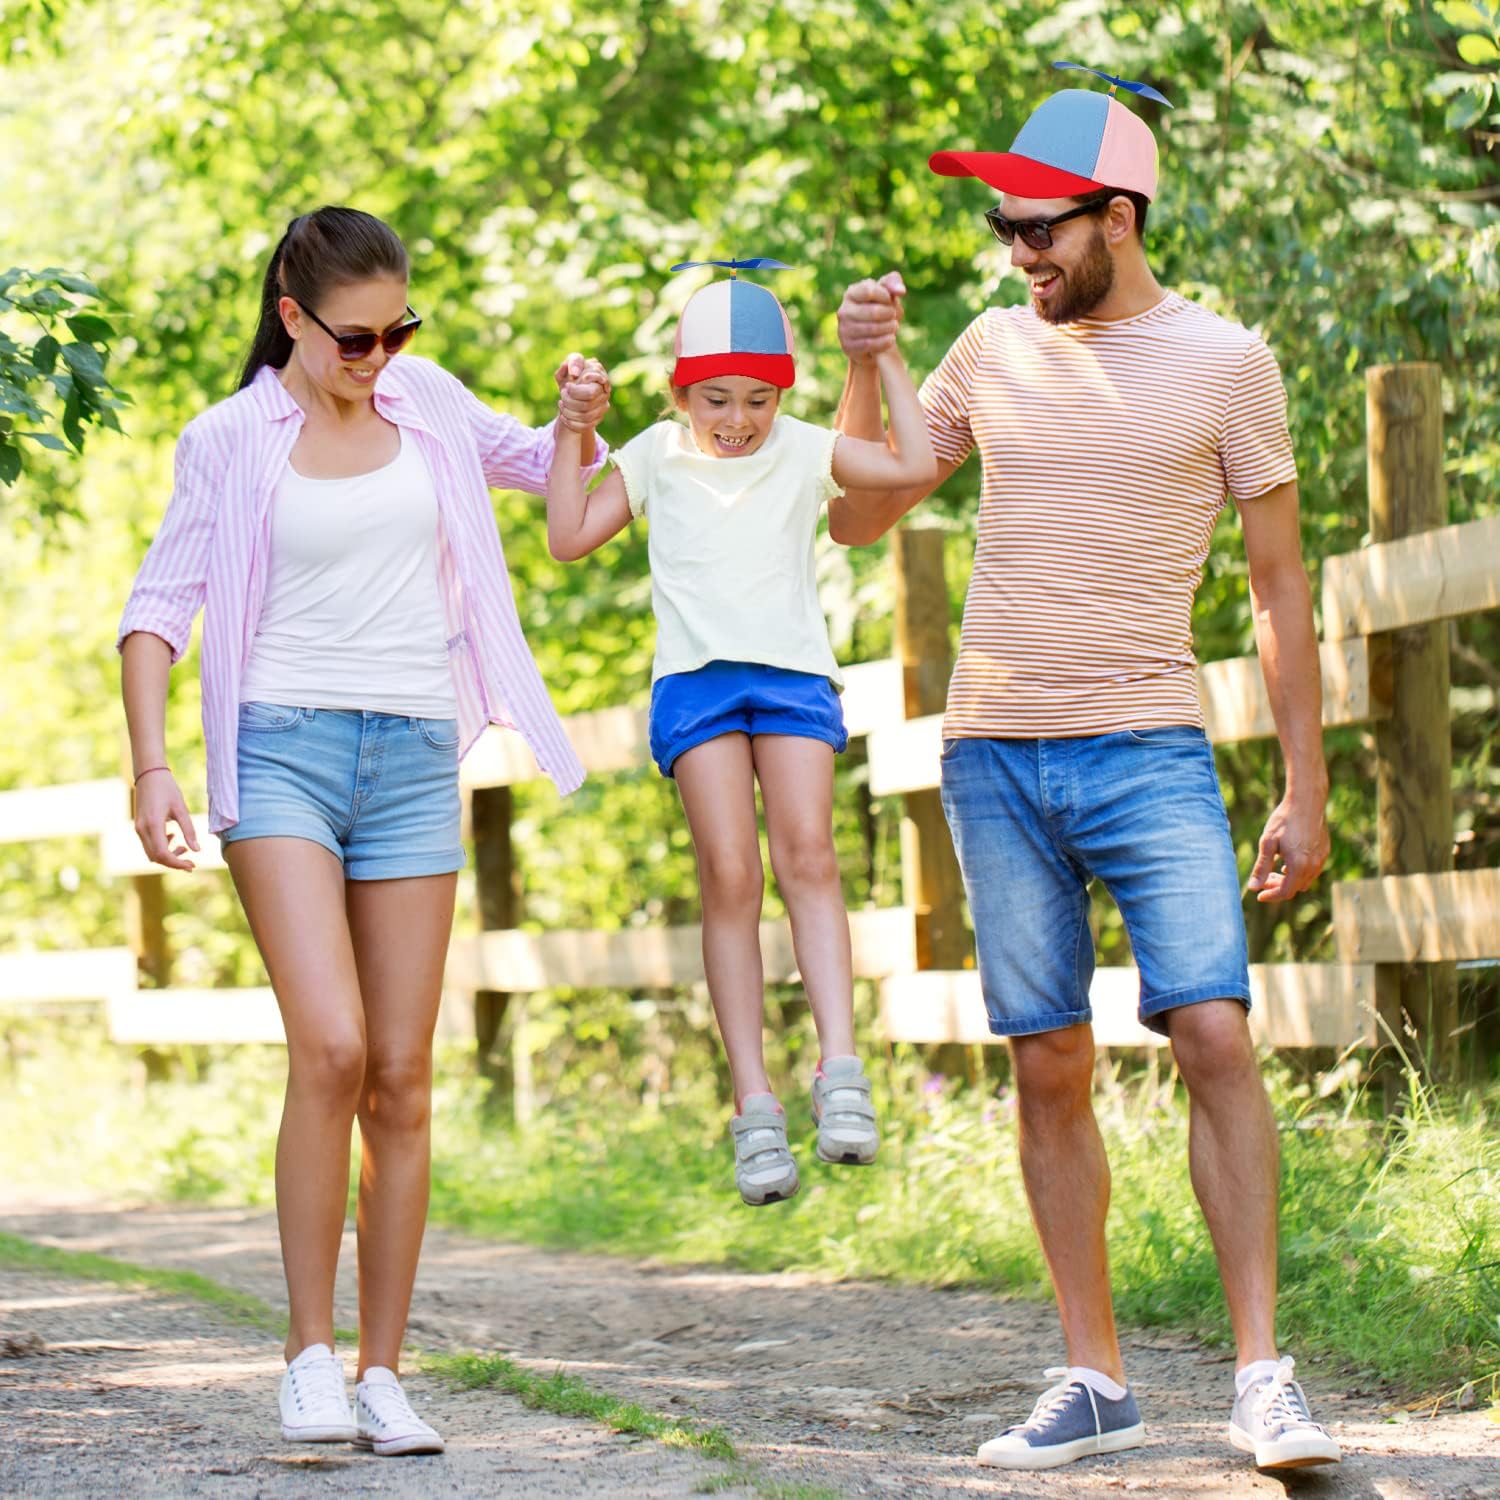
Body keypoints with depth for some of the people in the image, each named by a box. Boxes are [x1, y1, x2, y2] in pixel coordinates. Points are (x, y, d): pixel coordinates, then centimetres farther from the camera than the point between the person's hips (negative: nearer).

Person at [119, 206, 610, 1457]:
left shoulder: (426, 402, 11)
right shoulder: (230, 440, 2)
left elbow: (541, 468, 27)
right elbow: (160, 604, 3)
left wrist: (580, 421, 4)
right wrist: (151, 767, -10)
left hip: (414, 756, 3)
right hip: (285, 745, -3)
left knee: (402, 1078, 1)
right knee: (330, 1047, -20)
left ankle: (383, 1376, 7)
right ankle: (311, 1355, -9)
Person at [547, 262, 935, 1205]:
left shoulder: (806, 451, 9)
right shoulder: (657, 456, 11)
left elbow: (917, 465, 1)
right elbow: (571, 537, 11)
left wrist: (887, 362, 3)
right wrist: (571, 436, 5)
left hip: (793, 674, 0)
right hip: (696, 678, 0)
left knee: (808, 855, -16)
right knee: (729, 874, -10)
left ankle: (841, 1067, -22)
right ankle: (755, 1102, -12)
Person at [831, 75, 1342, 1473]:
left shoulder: (1223, 363, 0)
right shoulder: (995, 349, 9)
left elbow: (1279, 588, 4)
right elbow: (858, 516, 16)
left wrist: (1304, 790, 0)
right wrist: (863, 373, -1)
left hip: (1148, 752, -3)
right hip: (993, 756, 3)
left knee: (1212, 1034, -16)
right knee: (1049, 1068, 4)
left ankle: (1262, 1378, -11)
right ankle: (1093, 1379, 12)